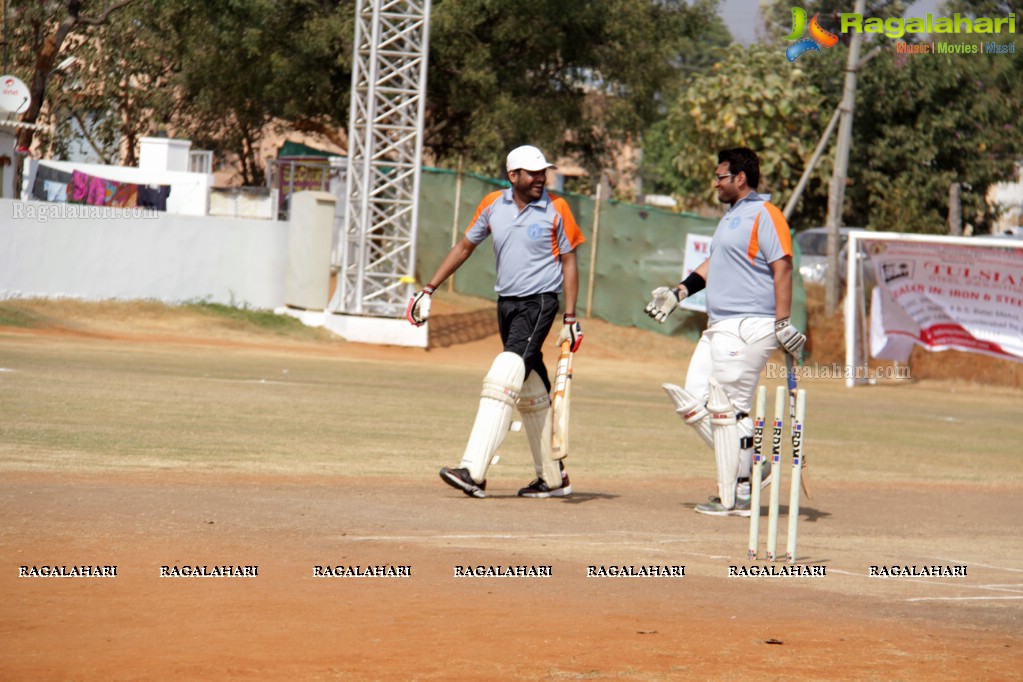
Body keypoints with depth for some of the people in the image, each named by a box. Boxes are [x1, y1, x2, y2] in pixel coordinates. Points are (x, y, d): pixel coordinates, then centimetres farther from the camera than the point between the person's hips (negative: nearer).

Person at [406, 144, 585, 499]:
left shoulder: (556, 210, -6)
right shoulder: (492, 205, 4)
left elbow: (568, 262, -3)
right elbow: (464, 247, 14)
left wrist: (570, 319, -9)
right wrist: (428, 290, 11)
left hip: (539, 303, -6)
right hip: (506, 303, 6)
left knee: (503, 380, -19)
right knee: (530, 392, 12)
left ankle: (473, 472, -26)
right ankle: (553, 477, 22)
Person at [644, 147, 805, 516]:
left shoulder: (765, 214, -10)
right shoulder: (731, 216, 20)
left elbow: (782, 267, -17)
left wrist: (783, 322, -23)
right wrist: (678, 292, 24)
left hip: (749, 326, -10)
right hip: (719, 328, 10)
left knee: (728, 410, -9)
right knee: (693, 404, 7)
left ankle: (736, 497, -4)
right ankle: (750, 468, 13)